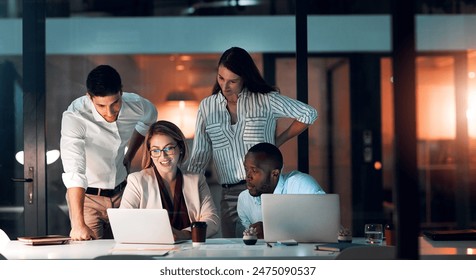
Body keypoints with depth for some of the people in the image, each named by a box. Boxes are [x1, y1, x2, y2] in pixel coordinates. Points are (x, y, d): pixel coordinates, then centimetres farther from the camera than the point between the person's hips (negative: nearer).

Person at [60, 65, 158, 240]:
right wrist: (78, 224, -46)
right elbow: (74, 171, -38)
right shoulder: (74, 117, -28)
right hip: (87, 196, -4)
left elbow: (149, 118, 14)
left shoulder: (136, 105, -13)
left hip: (121, 192, 4)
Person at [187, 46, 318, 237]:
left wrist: (278, 141, 4)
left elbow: (309, 114, 5)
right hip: (230, 193, 3)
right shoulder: (207, 107, 10)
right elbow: (200, 156, 10)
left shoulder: (265, 100, 1)